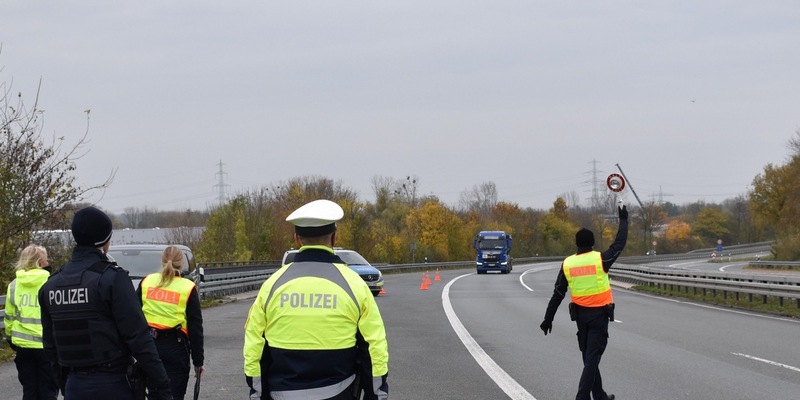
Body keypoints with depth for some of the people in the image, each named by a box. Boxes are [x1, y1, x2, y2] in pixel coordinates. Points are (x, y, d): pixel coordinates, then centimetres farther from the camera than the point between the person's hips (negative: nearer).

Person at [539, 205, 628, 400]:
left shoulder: (567, 264, -2)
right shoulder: (600, 259, -12)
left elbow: (557, 294, 2)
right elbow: (619, 243, 1)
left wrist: (548, 318, 9)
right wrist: (623, 220, 14)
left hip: (580, 314, 4)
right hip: (599, 314, -4)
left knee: (589, 356, 17)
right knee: (592, 357, -5)